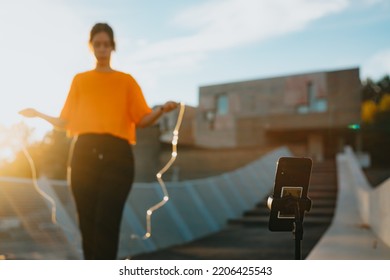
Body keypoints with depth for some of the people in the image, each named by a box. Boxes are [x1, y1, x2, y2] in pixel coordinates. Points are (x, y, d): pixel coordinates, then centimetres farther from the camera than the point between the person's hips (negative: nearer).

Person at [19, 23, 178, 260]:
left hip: (116, 155, -2)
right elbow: (65, 122, 16)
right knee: (87, 223, 3)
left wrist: (162, 110, -16)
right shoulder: (79, 80, 16)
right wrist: (39, 114, 8)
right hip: (85, 155, 2)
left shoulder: (126, 81, 11)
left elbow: (142, 120, 1)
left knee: (106, 223, -10)